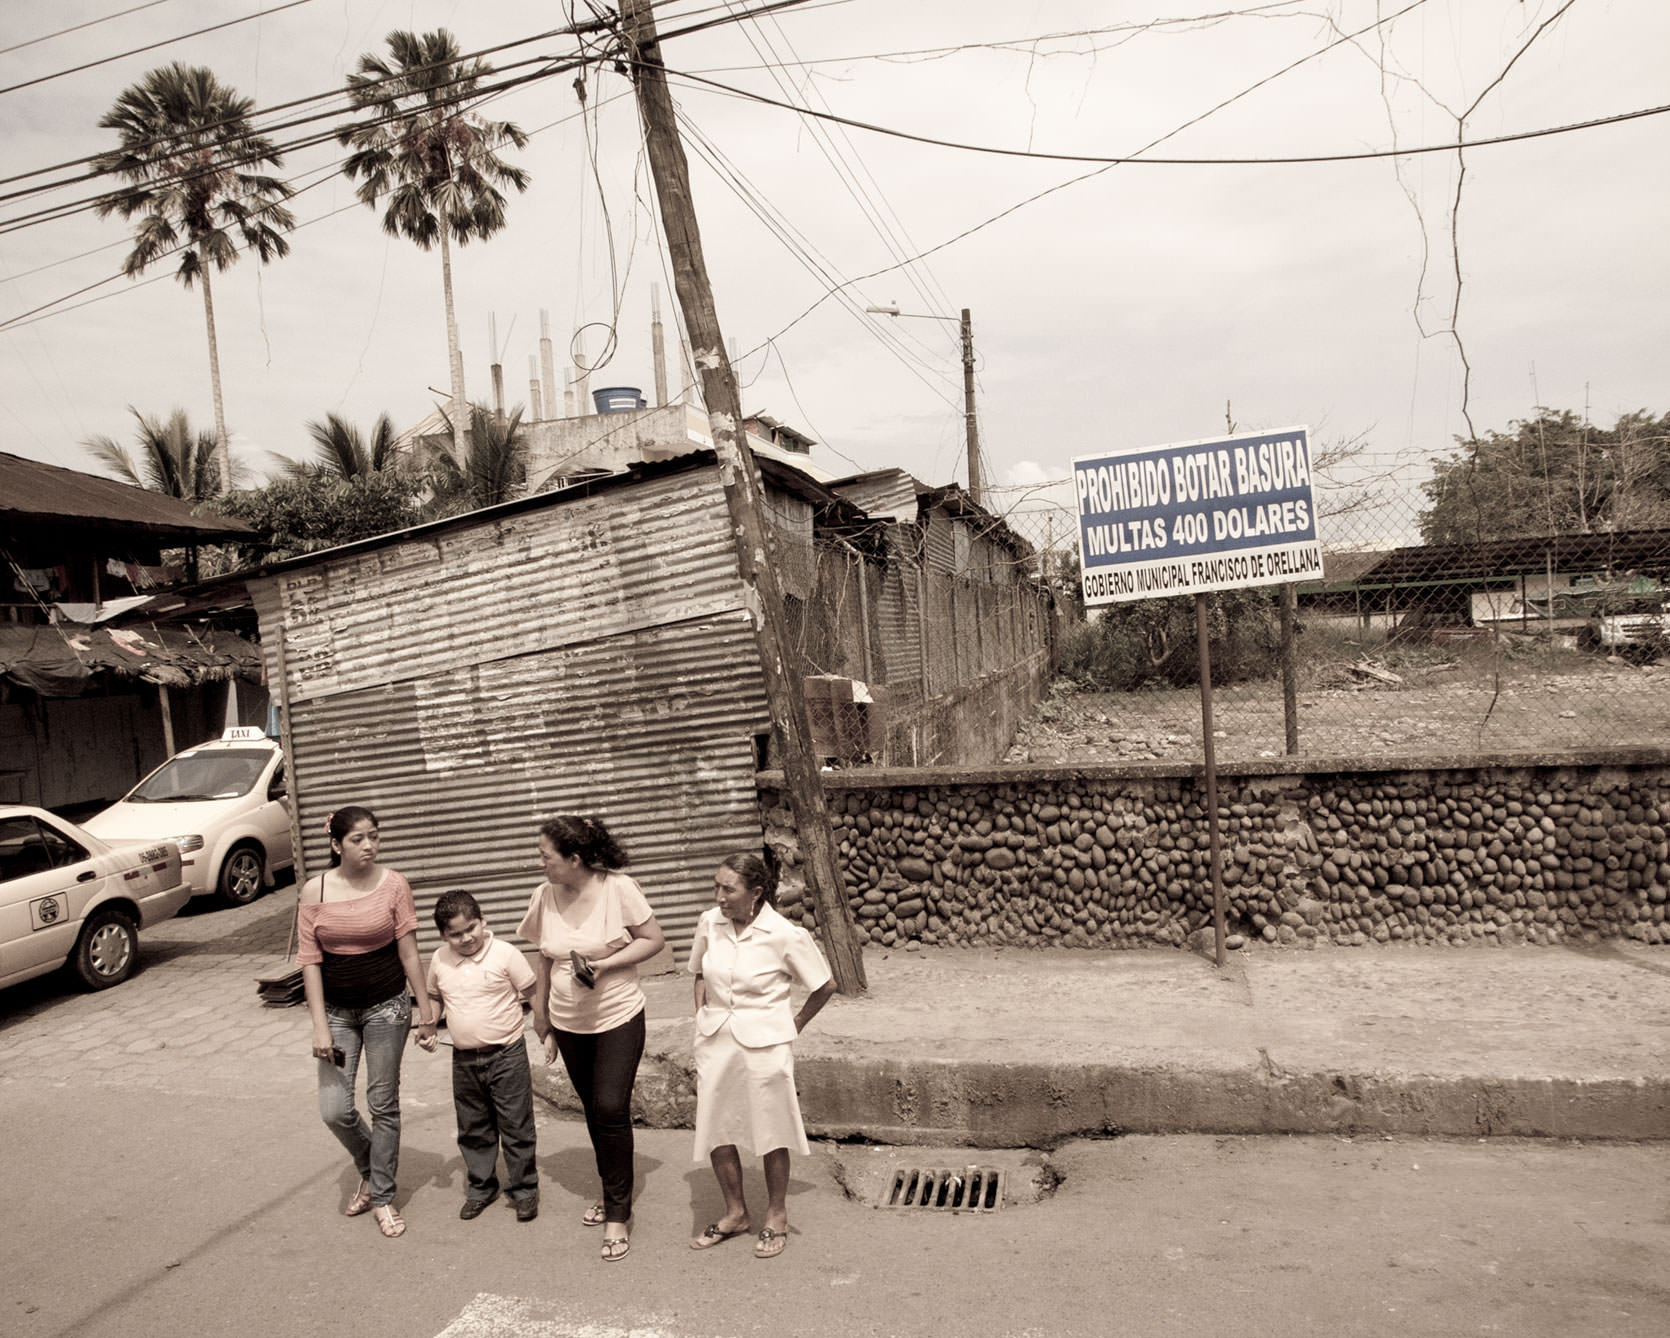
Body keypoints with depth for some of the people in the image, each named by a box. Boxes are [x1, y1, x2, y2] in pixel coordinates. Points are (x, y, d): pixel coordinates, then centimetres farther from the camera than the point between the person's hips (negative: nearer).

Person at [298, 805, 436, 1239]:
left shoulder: (393, 885, -9)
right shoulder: (314, 891, -7)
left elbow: (409, 952, -5)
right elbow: (309, 959, -5)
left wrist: (426, 1008, -3)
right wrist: (319, 1024, -10)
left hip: (387, 1006, -1)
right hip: (337, 1010, 1)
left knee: (383, 1105, 6)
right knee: (335, 1110, 0)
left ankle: (382, 1197, 23)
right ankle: (370, 1170, 30)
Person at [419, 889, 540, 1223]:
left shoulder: (505, 954, -14)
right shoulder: (439, 960, 0)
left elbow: (534, 994, -7)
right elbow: (435, 998, 18)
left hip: (506, 1054, -4)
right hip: (464, 1059, 4)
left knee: (516, 1127, 5)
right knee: (473, 1129, 17)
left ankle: (525, 1189, 21)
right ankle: (480, 1187, 35)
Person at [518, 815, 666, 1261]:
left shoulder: (618, 888, -18)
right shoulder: (544, 896, -6)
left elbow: (654, 939, -11)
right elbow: (544, 960, 7)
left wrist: (605, 963, -23)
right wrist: (542, 1020, 12)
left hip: (618, 1018, -4)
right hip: (569, 1023, 5)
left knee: (611, 1109, -8)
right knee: (593, 1109, 16)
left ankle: (619, 1212, 8)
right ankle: (611, 1191, 36)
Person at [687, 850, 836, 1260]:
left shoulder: (785, 935, -17)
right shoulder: (709, 923, -4)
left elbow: (825, 986, -5)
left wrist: (795, 1024, 2)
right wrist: (702, 1020, 7)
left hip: (763, 1044, -4)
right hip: (715, 1041, 5)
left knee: (771, 1132, 10)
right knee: (715, 1131, 12)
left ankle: (776, 1217, 33)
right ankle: (736, 1214, 35)